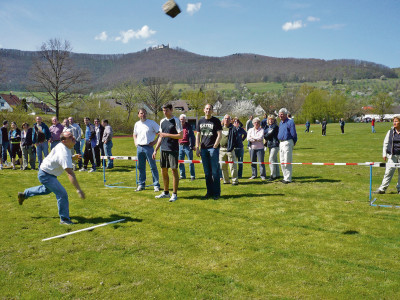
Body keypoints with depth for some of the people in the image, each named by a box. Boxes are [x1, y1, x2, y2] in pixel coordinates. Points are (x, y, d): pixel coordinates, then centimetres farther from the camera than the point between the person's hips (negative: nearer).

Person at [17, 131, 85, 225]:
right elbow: (70, 173, -41)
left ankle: (24, 194, 52)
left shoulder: (62, 146, -7)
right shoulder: (64, 153, -34)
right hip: (46, 175, -10)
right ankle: (64, 219, -6)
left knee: (47, 189, 35)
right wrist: (78, 189, -45)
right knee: (62, 194, -17)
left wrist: (73, 157, -5)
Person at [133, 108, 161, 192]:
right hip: (139, 147, 5)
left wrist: (155, 141, -9)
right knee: (140, 167, 10)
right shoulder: (137, 124, 13)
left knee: (153, 167, -2)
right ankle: (141, 184, 19)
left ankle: (156, 185, 3)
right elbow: (134, 134, 29)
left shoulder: (151, 123, -3)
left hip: (148, 147, -5)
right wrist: (135, 142, 14)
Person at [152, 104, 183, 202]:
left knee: (174, 170, -4)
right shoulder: (162, 121, 14)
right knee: (164, 171, 10)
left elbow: (181, 135, -11)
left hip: (173, 149, -7)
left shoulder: (176, 121, -5)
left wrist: (167, 135, -16)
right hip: (163, 149, 7)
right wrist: (155, 150, 16)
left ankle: (174, 194, 3)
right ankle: (166, 192, 23)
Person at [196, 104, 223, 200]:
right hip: (203, 149, 4)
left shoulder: (216, 121, 1)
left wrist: (215, 146, -11)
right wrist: (197, 148, 7)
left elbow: (219, 135, -3)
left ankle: (216, 193, 3)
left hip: (213, 148, -4)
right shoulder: (200, 121, 13)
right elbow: (198, 135, 15)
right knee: (207, 172, 8)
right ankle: (209, 192, 17)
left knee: (215, 172, -3)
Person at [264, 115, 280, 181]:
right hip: (270, 145, 9)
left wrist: (265, 136, 4)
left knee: (271, 160, -12)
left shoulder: (275, 126, -10)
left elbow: (269, 135, -13)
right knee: (275, 160, 14)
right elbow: (265, 134, 13)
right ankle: (277, 174, 22)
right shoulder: (268, 127, 16)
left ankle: (273, 175, -9)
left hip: (275, 145, -9)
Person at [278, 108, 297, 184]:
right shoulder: (280, 123, 15)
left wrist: (293, 143, -4)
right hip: (281, 143, 9)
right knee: (282, 162, 12)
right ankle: (285, 177, 21)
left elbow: (293, 134, -11)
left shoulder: (290, 122, -11)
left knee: (287, 162, -7)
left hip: (288, 143, -9)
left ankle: (288, 179, -2)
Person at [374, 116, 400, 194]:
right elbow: (385, 143, 10)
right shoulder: (390, 132, 5)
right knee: (388, 172, -3)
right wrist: (384, 154, 4)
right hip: (392, 155, 1)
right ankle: (382, 189, -1)